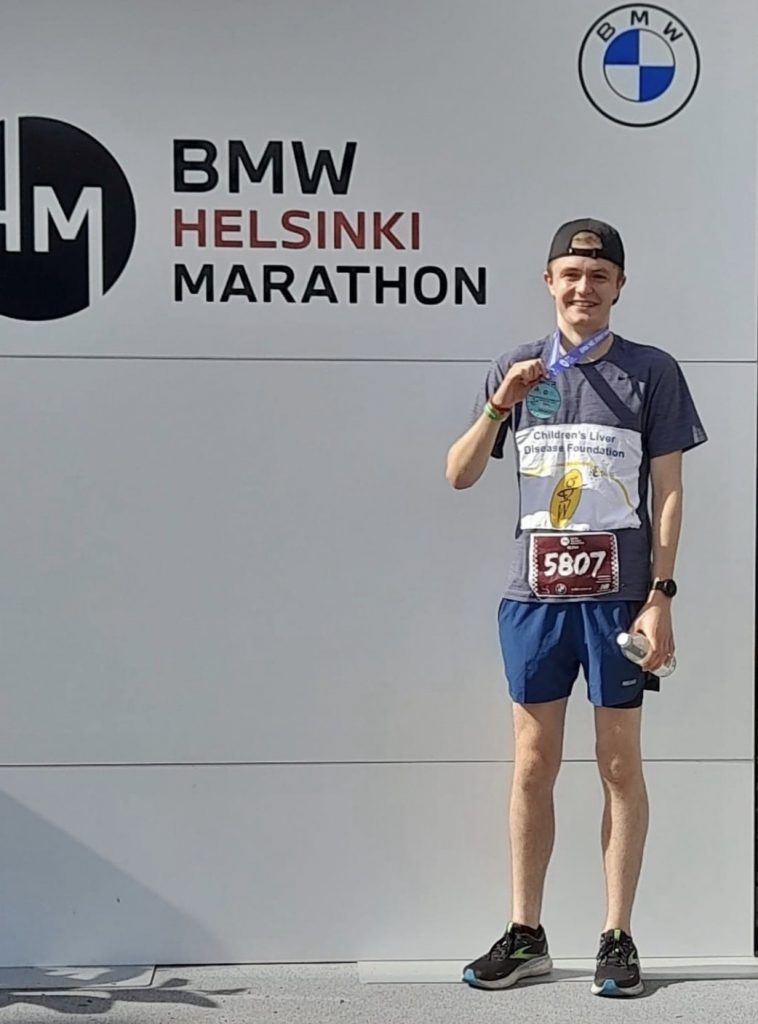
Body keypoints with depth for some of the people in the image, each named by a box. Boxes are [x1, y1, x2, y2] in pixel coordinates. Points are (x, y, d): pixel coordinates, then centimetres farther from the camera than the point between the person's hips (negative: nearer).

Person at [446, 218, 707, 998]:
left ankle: (618, 938, 14)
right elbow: (460, 476, 7)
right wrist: (500, 407, -9)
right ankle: (525, 935, 18)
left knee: (619, 764, 3)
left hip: (618, 593, -2)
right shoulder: (514, 370, 9)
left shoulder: (651, 371, 2)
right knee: (533, 765, 7)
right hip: (534, 592, 2)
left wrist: (660, 596, -7)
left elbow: (669, 493, 0)